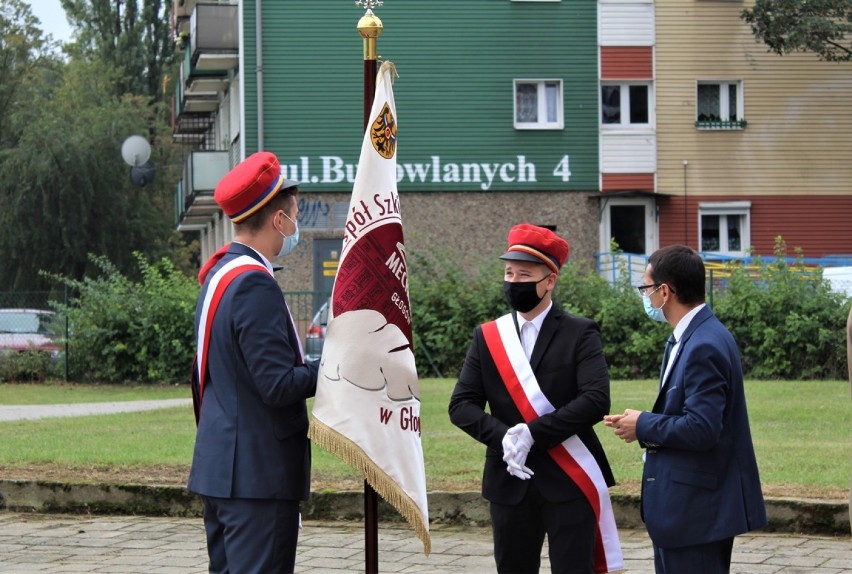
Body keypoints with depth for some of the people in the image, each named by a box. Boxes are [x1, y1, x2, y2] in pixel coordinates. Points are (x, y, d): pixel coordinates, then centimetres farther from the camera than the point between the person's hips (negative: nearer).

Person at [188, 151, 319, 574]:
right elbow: (278, 385, -21)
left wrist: (315, 359, 15)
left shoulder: (219, 274, 13)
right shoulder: (254, 285, -18)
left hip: (220, 469, 10)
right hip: (259, 473, -10)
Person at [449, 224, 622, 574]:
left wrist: (532, 433, -19)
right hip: (509, 482, 4)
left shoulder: (580, 334, -2)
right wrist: (501, 436, -15)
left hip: (569, 482, -3)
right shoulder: (487, 337, 8)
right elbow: (461, 405, 4)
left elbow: (596, 400, -14)